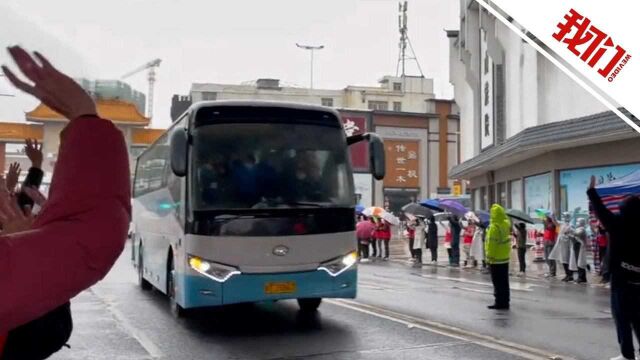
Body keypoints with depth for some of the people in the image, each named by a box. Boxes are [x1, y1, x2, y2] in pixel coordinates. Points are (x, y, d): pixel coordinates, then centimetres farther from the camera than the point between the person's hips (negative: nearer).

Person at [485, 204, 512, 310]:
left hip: (496, 259, -8)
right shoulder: (506, 223, 2)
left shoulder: (494, 227, -21)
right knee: (504, 281, 14)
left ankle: (500, 302, 1)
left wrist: (489, 256, -15)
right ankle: (505, 302, 20)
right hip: (505, 257, 8)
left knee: (498, 282, -1)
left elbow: (491, 243, -21)